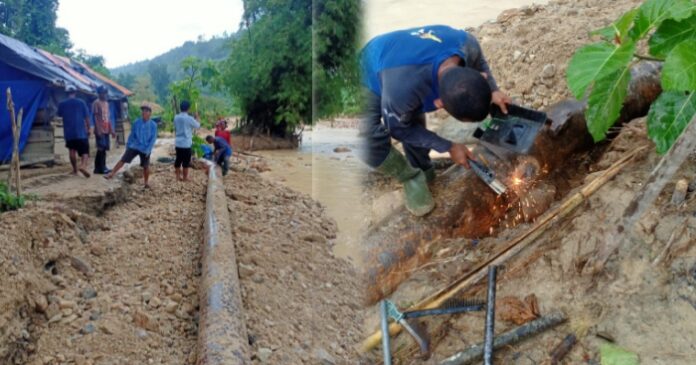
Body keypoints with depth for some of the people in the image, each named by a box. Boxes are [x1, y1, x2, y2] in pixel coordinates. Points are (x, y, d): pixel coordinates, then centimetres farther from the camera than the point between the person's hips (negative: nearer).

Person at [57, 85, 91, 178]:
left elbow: (60, 115, 17)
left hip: (69, 132, 2)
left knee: (72, 151, 13)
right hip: (81, 132, -2)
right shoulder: (81, 102, -3)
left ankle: (75, 170, 16)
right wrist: (88, 129, 9)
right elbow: (86, 117, -2)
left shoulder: (62, 104, 1)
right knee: (85, 152, 0)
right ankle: (83, 165, -26)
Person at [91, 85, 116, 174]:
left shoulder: (106, 103, 16)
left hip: (106, 130, 8)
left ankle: (102, 167, 13)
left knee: (104, 149, 8)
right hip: (100, 130, -8)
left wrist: (112, 130, 15)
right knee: (101, 149, -8)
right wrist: (98, 130, -19)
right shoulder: (96, 103, -7)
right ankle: (99, 168, -3)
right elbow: (95, 117, -12)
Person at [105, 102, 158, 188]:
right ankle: (111, 174, 2)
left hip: (145, 149, -2)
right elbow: (132, 135, 7)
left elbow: (153, 138, -9)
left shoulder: (153, 125, -10)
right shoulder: (136, 122, -3)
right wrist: (128, 145, 9)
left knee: (146, 166, 8)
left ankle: (146, 182, 25)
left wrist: (148, 149, -14)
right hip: (134, 146, 2)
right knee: (123, 160, -5)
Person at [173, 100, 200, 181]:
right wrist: (196, 118, 17)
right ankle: (185, 177, 10)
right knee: (186, 161, 4)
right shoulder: (189, 118, -13)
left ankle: (178, 176, 19)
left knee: (178, 159, 12)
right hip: (186, 143, -6)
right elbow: (198, 126, 2)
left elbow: (175, 129, 14)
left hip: (178, 142, 6)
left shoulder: (176, 117, 4)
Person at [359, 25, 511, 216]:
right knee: (373, 148, -20)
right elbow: (400, 129, -23)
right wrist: (449, 147, -18)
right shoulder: (404, 89, -48)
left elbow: (478, 63, -1)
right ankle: (412, 178, 4)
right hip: (371, 79, -5)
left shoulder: (467, 44, -30)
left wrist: (493, 90, -16)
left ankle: (424, 172, 37)